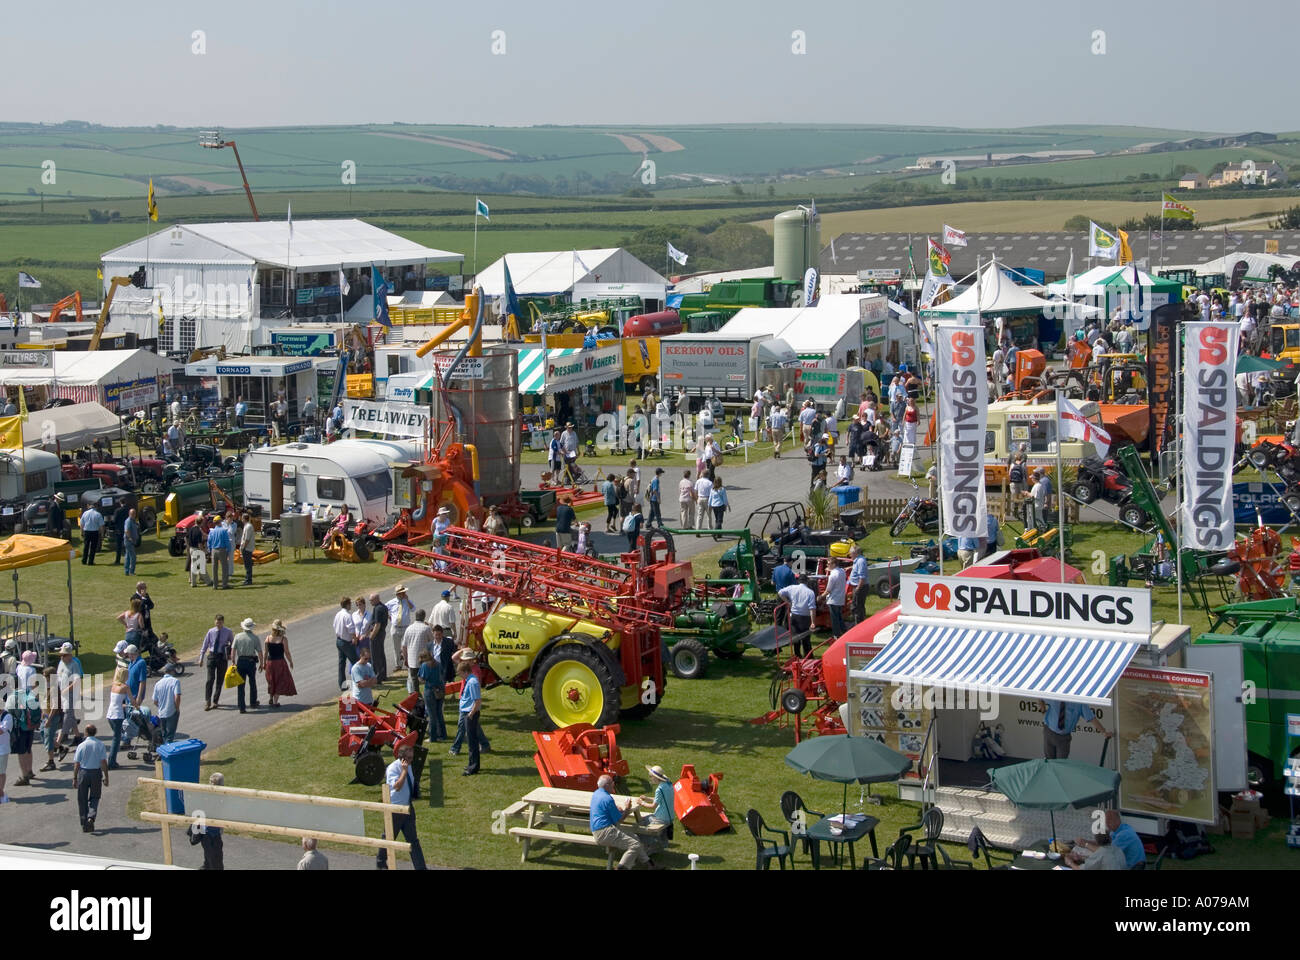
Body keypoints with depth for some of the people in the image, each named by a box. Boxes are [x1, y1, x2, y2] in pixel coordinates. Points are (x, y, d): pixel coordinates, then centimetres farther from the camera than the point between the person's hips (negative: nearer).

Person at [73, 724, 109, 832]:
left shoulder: (81, 746, -6)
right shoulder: (100, 745, -4)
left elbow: (76, 764, -4)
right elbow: (104, 762, -5)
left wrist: (75, 778, 3)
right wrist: (106, 777, 1)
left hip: (83, 772, -1)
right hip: (96, 773, 1)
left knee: (82, 799, 10)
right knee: (94, 798, 12)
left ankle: (84, 824, 13)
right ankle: (91, 817, -13)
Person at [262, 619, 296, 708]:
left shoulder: (268, 638, -4)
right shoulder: (283, 639, -13)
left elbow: (265, 652, 0)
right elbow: (287, 652, -10)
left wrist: (264, 663, 9)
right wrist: (291, 662, 4)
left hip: (270, 662, 3)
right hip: (280, 662, -3)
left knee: (272, 681, 22)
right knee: (280, 682, 7)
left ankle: (271, 698, 25)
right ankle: (275, 702, 4)